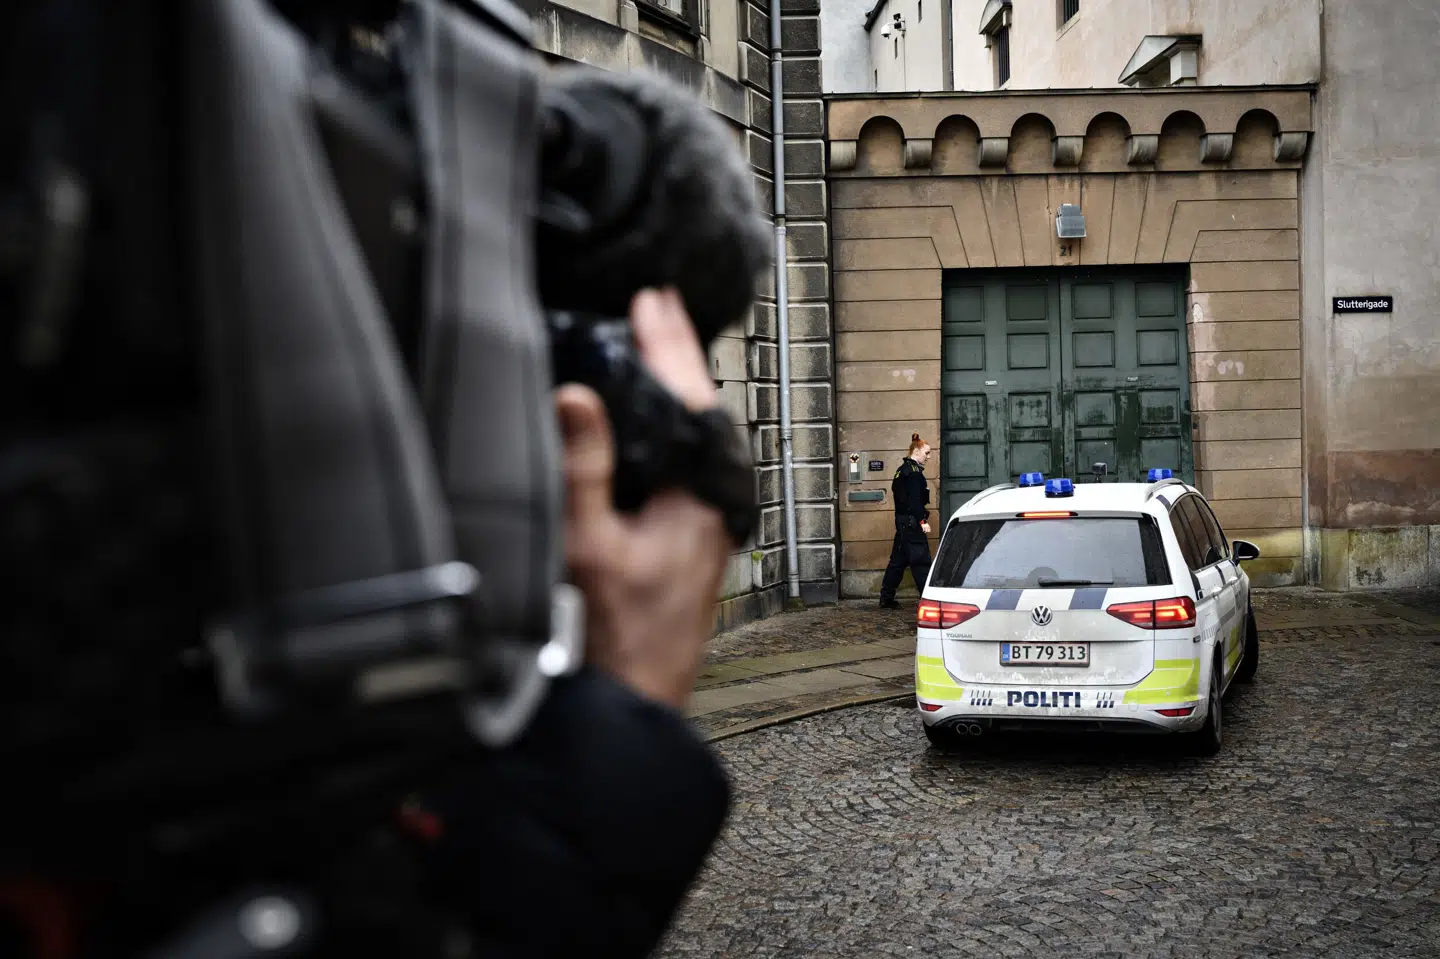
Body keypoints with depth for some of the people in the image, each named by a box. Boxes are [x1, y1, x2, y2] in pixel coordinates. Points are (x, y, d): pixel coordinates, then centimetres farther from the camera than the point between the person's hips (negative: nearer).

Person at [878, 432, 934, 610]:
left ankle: (886, 599, 17)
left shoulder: (902, 469, 18)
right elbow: (915, 499, -19)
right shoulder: (914, 470, -12)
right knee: (921, 561, -9)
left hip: (902, 521, 10)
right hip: (912, 522, -10)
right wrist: (923, 520, -20)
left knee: (898, 560, 13)